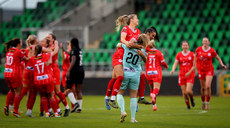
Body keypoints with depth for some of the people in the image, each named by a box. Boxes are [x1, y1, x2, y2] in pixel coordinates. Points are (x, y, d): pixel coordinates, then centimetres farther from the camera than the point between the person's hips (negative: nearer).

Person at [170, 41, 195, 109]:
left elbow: (194, 66, -3)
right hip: (182, 75, 2)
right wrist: (173, 70, -22)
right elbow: (175, 63, -2)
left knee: (188, 91, -17)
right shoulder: (179, 55, 5)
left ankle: (192, 98, 16)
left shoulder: (192, 54, -1)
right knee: (184, 92, -2)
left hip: (190, 75, -2)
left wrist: (189, 72, -17)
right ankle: (188, 105, 16)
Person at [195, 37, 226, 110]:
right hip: (201, 70, 2)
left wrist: (222, 65, -6)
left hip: (209, 70, -2)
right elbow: (195, 57, 15)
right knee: (203, 88, 7)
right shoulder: (198, 49, -2)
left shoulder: (212, 51, -7)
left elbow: (218, 58, 7)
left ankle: (207, 103, -6)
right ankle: (203, 102, 28)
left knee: (208, 86, -18)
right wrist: (195, 66, 8)